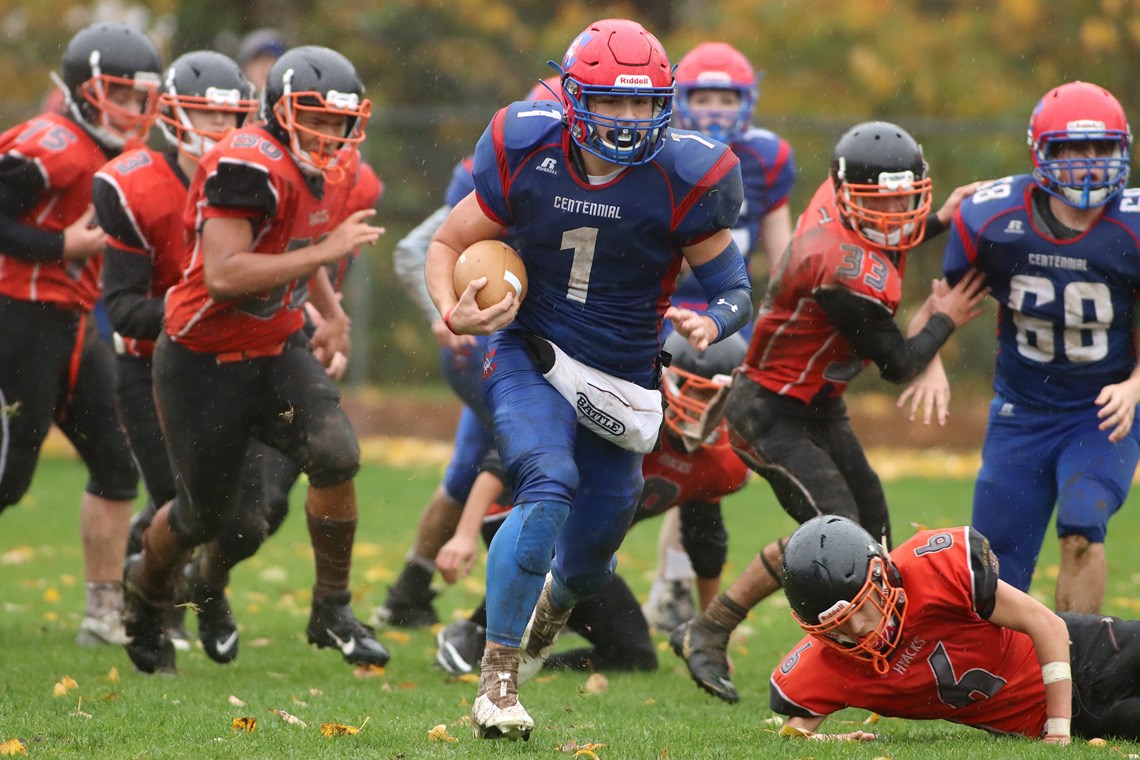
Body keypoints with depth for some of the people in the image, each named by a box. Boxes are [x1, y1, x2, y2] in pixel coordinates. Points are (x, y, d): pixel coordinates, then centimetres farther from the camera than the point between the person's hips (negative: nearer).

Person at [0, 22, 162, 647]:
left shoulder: (114, 156, 12)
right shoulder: (51, 145, -17)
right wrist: (62, 247, -22)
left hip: (72, 325, 9)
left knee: (116, 464, 7)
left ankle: (106, 615, 13)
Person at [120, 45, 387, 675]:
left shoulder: (324, 175, 3)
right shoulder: (250, 168, -26)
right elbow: (224, 274, -34)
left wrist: (331, 312, 12)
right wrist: (325, 251, -33)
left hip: (277, 350, 6)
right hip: (204, 360, -6)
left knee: (336, 457, -18)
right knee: (204, 515, 7)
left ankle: (332, 611, -2)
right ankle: (145, 590, 40)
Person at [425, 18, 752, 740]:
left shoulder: (682, 178, -15)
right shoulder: (528, 155, -12)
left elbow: (734, 288, -6)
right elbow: (448, 243, 0)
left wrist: (712, 323, -30)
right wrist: (454, 312, -21)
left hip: (621, 379, 2)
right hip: (531, 360, -2)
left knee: (590, 556, 11)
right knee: (550, 486, -29)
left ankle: (556, 600, 53)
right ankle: (499, 680, -20)